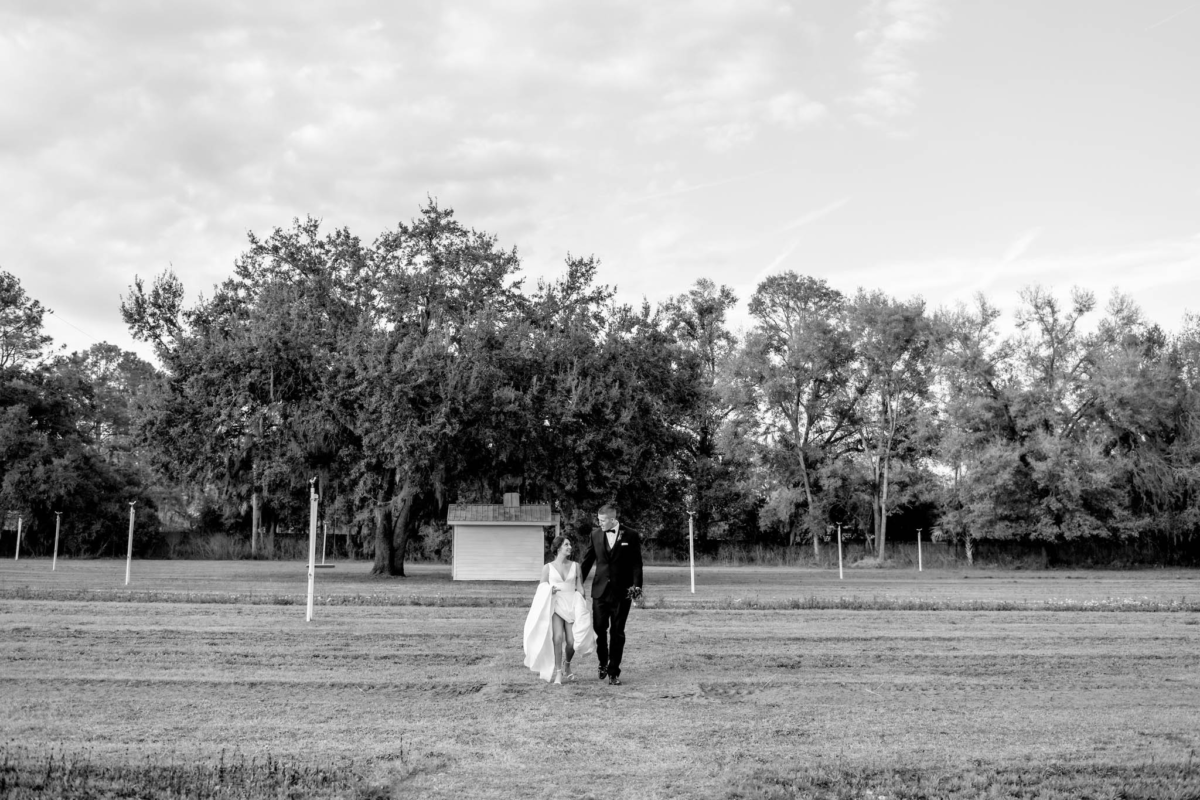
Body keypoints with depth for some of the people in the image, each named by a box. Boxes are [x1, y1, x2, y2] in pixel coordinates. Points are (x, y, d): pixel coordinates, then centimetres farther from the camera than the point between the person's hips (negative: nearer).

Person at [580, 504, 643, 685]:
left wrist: (637, 585, -13)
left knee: (617, 633, 2)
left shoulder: (631, 536, -3)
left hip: (622, 592, -2)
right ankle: (603, 663, 25)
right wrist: (580, 583, 9)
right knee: (599, 629, 2)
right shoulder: (595, 535, 5)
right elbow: (587, 561, 11)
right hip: (600, 590, 2)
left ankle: (614, 672, 10)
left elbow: (636, 564, -3)